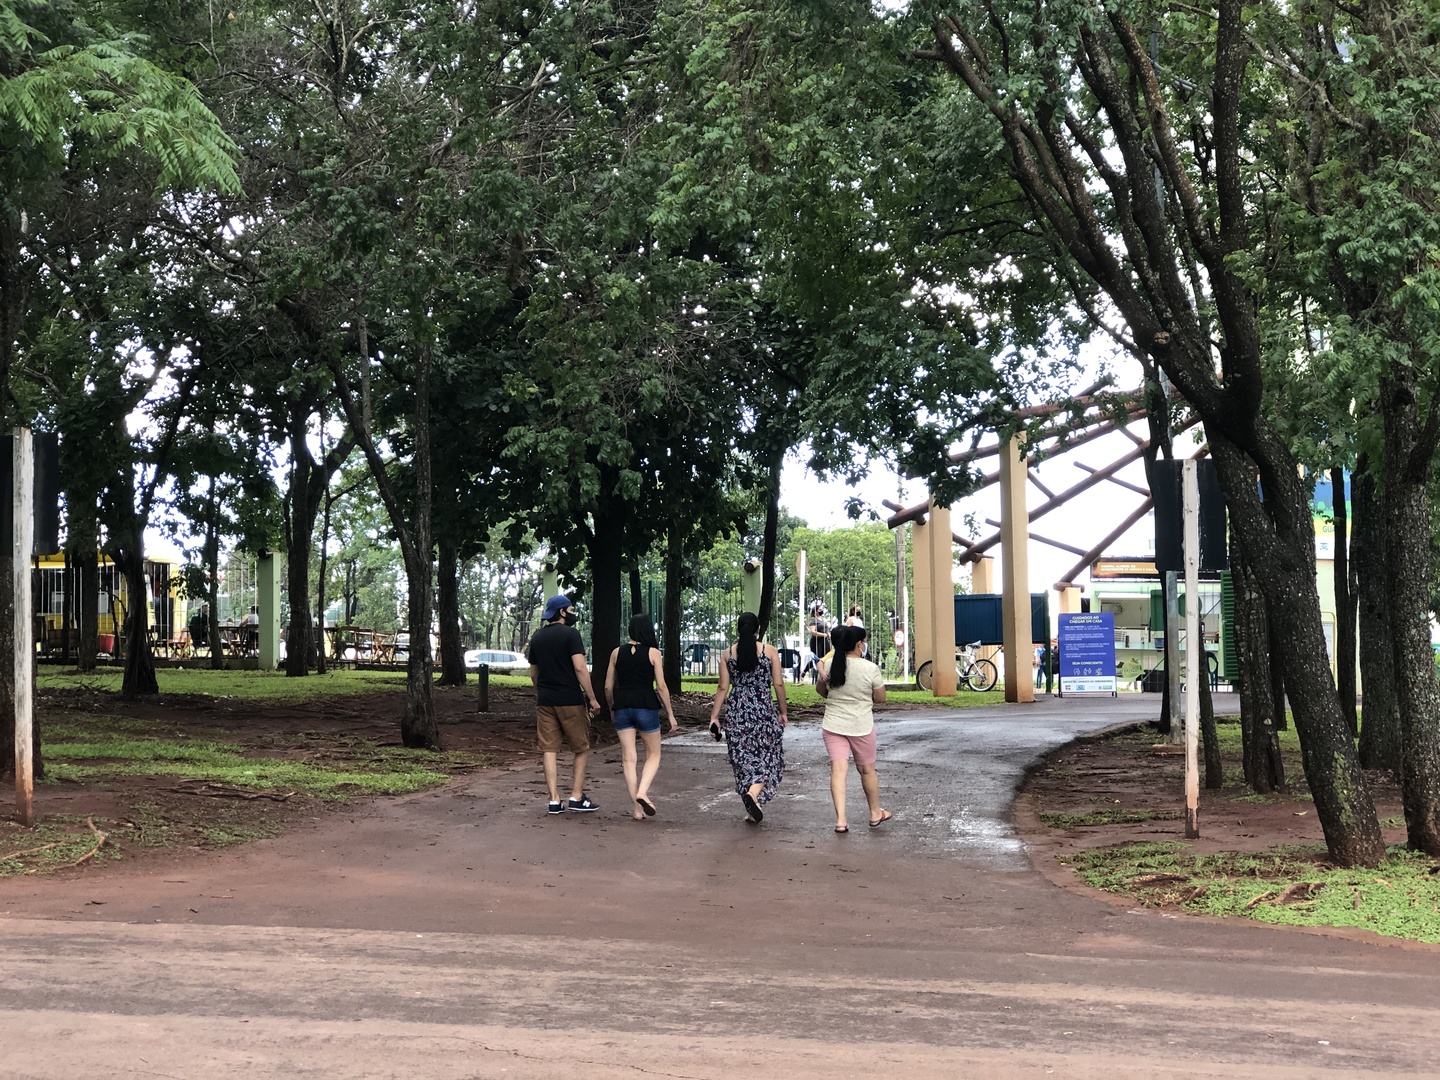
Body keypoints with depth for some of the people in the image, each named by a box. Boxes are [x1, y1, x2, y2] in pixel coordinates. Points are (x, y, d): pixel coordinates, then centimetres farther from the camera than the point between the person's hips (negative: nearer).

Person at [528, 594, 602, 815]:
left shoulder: (537, 638, 11)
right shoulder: (570, 634, -8)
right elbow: (580, 668, -16)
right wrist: (592, 698, -13)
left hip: (545, 701, 5)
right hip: (570, 701, -5)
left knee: (550, 750, 4)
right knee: (581, 749, 8)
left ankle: (555, 800, 2)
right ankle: (577, 797, 7)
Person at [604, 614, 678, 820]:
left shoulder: (617, 653, 7)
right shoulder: (653, 653, -1)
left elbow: (608, 686, 9)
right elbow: (661, 686, -5)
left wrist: (612, 709, 24)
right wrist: (671, 716, 1)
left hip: (622, 707, 3)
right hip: (646, 706, -3)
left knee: (629, 758, 6)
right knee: (653, 754, 13)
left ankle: (637, 809, 3)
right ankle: (642, 792, -11)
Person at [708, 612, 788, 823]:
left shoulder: (727, 654, 2)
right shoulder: (770, 651, -2)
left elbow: (723, 688, 1)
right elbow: (778, 684, -3)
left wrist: (714, 716, 6)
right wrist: (782, 711, 9)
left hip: (737, 711, 2)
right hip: (764, 709, -2)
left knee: (743, 758, 10)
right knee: (767, 757, 7)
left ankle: (753, 811, 12)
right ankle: (753, 793, -21)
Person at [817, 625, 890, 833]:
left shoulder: (830, 666, -3)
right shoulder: (870, 669, -13)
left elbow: (821, 690, 12)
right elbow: (880, 698, -3)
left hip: (833, 725, 2)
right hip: (861, 726, -2)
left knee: (838, 769, -2)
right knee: (867, 769, 15)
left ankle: (840, 819, -11)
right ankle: (876, 813, 31)